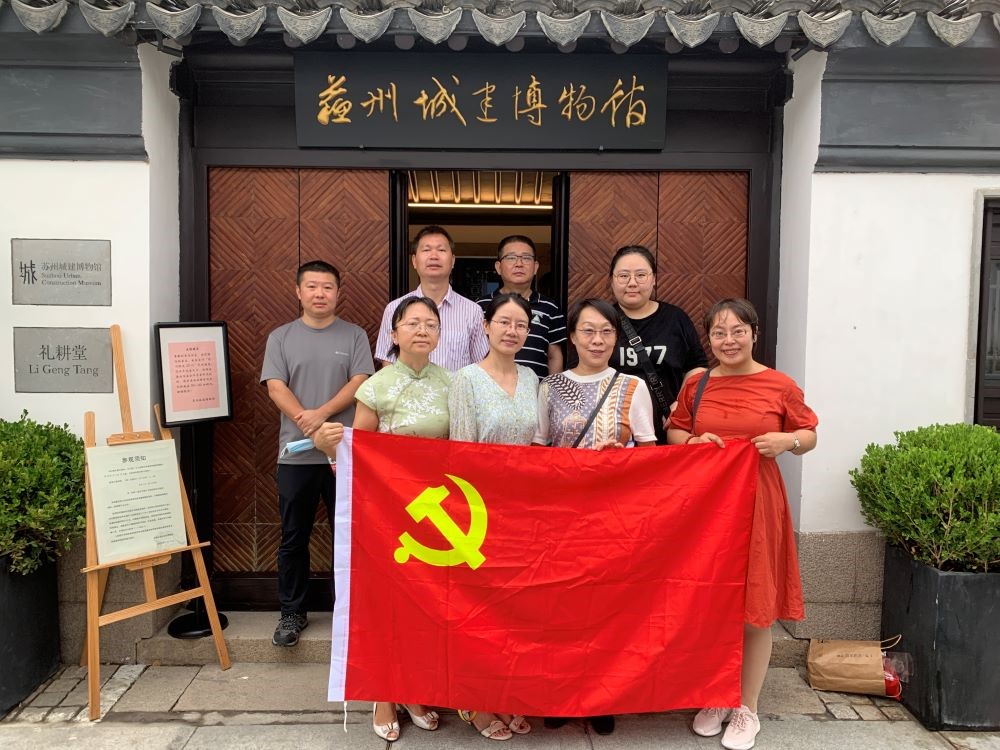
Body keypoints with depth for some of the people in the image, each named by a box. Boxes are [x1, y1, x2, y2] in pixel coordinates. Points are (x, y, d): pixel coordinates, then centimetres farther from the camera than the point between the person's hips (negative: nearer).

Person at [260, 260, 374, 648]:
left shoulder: (354, 335, 7)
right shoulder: (281, 337, 9)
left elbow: (360, 382, -4)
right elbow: (276, 387, 0)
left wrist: (322, 414, -17)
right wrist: (304, 418, -17)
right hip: (296, 454, 1)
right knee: (293, 538, 9)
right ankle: (292, 613, 22)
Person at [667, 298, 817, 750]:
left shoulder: (780, 386, -2)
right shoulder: (695, 385, 5)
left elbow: (809, 435, 7)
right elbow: (673, 431, 15)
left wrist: (787, 441, -14)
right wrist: (693, 443, -6)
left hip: (756, 503, -2)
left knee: (755, 609, 5)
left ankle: (747, 709, 22)